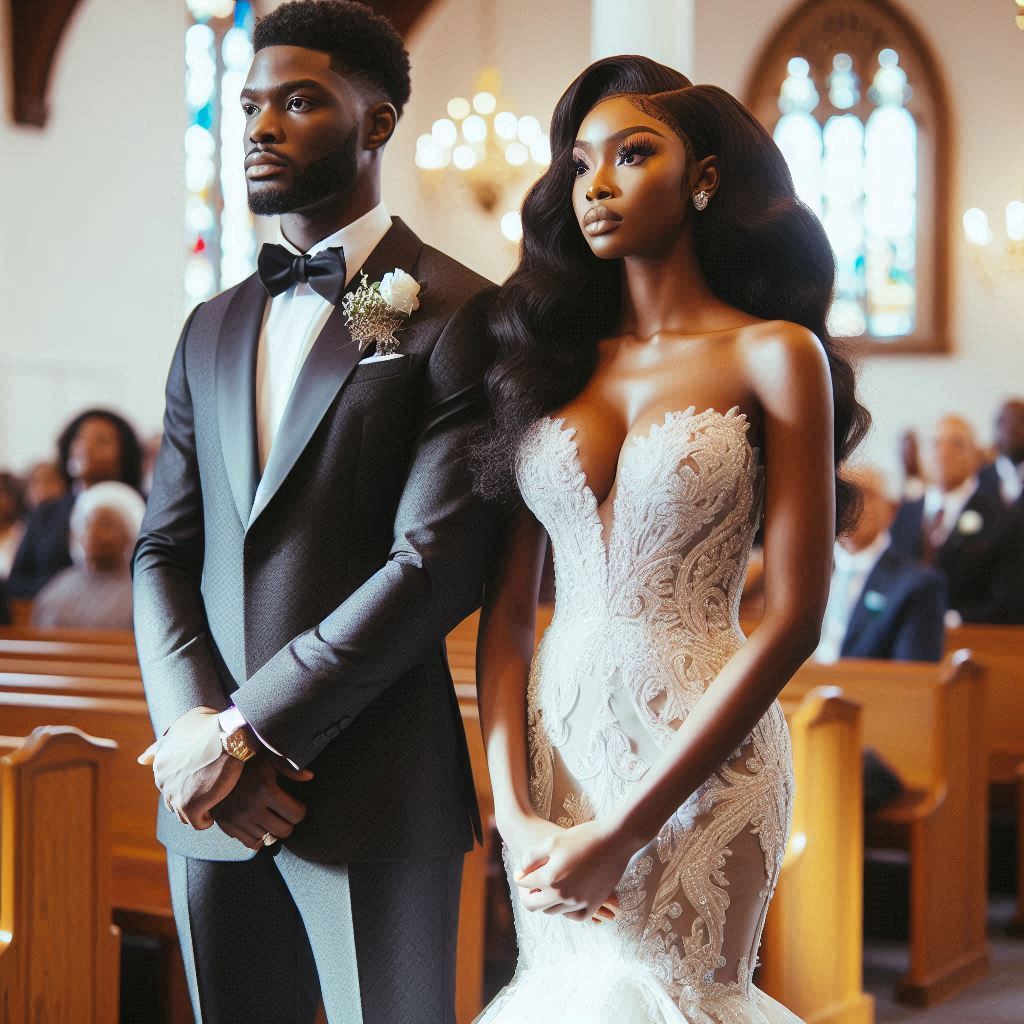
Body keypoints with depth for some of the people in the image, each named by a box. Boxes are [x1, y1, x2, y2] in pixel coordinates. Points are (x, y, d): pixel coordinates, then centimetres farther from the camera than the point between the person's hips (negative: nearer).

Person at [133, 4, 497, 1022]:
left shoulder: (454, 311, -6)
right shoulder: (213, 327, 15)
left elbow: (438, 558, -15)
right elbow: (163, 549, 11)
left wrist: (250, 728, -14)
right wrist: (192, 728, -7)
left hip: (372, 789, -5)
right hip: (211, 794, 6)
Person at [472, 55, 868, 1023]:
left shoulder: (773, 354, -4)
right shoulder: (550, 357, 7)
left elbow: (792, 619, -11)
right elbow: (504, 608, 4)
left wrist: (622, 830, -13)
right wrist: (515, 809, -9)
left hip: (701, 756, -4)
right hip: (553, 746, 4)